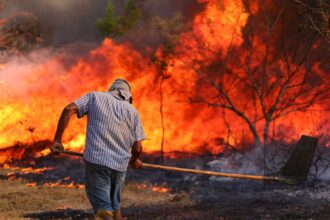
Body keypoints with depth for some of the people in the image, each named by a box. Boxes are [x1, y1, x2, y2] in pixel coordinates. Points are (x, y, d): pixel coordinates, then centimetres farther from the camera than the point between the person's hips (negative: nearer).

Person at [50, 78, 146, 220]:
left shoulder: (94, 97, 11)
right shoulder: (132, 111, 13)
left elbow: (68, 110, -5)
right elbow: (137, 148, 7)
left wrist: (57, 140, -1)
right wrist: (134, 160, 29)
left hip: (96, 161, -3)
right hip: (120, 165, 3)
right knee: (114, 207, 21)